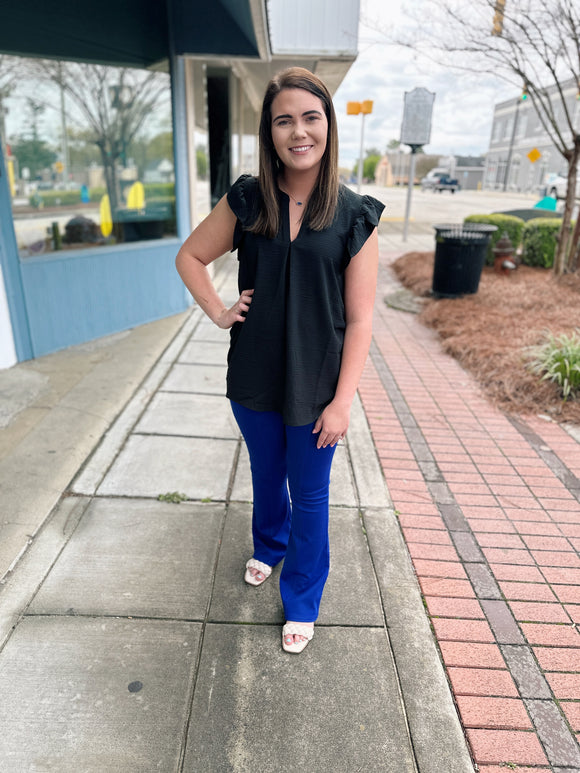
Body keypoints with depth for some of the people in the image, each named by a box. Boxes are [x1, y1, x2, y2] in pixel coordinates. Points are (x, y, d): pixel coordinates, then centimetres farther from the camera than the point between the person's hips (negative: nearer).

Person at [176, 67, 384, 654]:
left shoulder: (355, 217, -9)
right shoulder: (246, 201, -3)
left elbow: (359, 321, -10)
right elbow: (190, 257, 10)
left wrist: (341, 402, -12)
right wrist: (219, 313, -3)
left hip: (316, 386, -2)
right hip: (254, 379, 3)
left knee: (309, 495, 12)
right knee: (267, 474, 24)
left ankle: (302, 602, 36)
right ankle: (269, 546, 55)